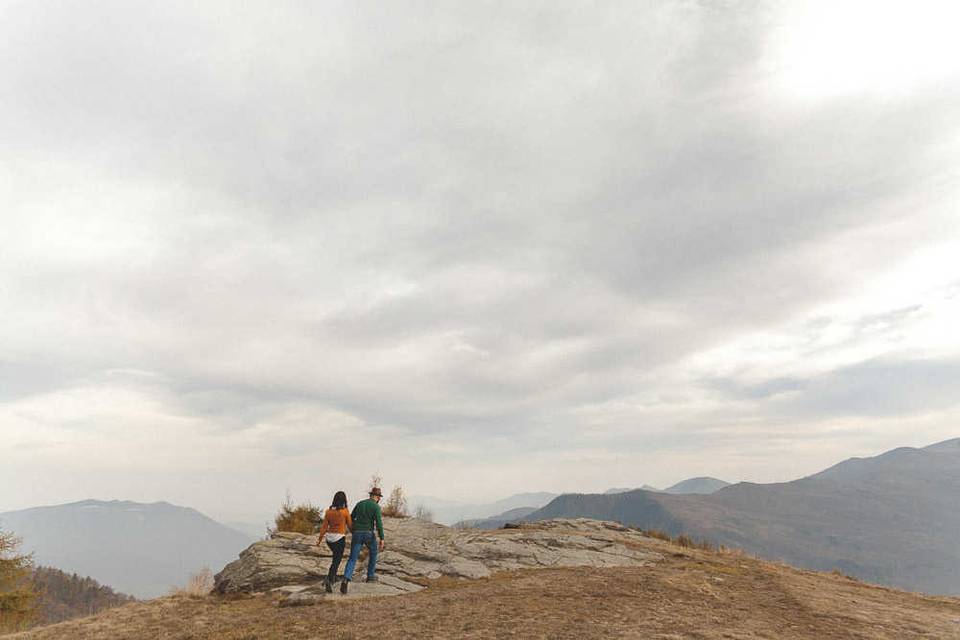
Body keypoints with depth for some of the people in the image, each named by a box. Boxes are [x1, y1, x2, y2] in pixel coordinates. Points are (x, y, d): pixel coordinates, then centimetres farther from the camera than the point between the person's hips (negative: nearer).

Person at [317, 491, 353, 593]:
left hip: (329, 538, 6)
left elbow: (324, 526, 0)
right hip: (339, 538, -6)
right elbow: (350, 525, -2)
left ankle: (333, 576, 28)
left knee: (337, 556, 28)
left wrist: (320, 538, 5)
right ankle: (329, 580, -22)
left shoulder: (328, 511, 2)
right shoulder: (345, 511, -10)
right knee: (336, 561, -3)